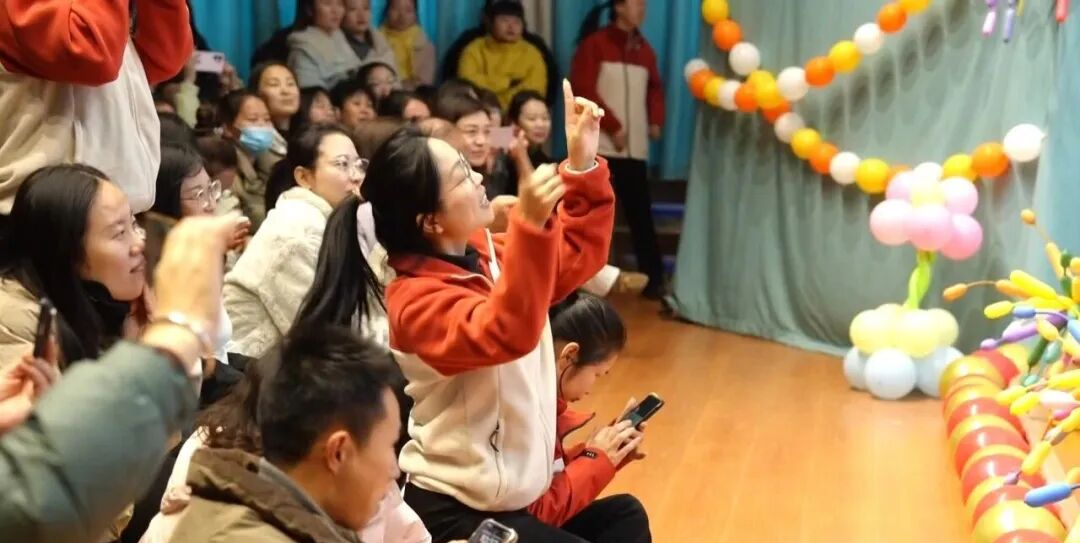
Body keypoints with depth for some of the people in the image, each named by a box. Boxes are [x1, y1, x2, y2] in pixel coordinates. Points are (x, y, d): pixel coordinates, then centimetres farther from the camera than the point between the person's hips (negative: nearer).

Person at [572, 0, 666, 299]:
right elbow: (583, 89, -6)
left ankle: (653, 279, 4)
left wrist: (656, 120, -1)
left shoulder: (645, 50, 13)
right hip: (600, 145, -3)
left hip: (636, 147, 4)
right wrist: (613, 126, -11)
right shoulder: (594, 44, 1)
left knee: (640, 213, 1)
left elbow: (655, 88, 18)